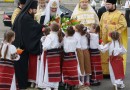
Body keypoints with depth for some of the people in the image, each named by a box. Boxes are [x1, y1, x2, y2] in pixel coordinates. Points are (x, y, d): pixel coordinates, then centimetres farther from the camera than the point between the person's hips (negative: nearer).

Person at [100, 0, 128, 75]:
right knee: (105, 56, 6)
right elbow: (101, 26, 16)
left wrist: (111, 27, -14)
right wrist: (101, 36, 6)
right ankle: (106, 72, 15)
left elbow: (123, 25, -14)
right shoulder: (104, 15, 15)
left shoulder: (119, 14, -4)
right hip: (105, 39, 6)